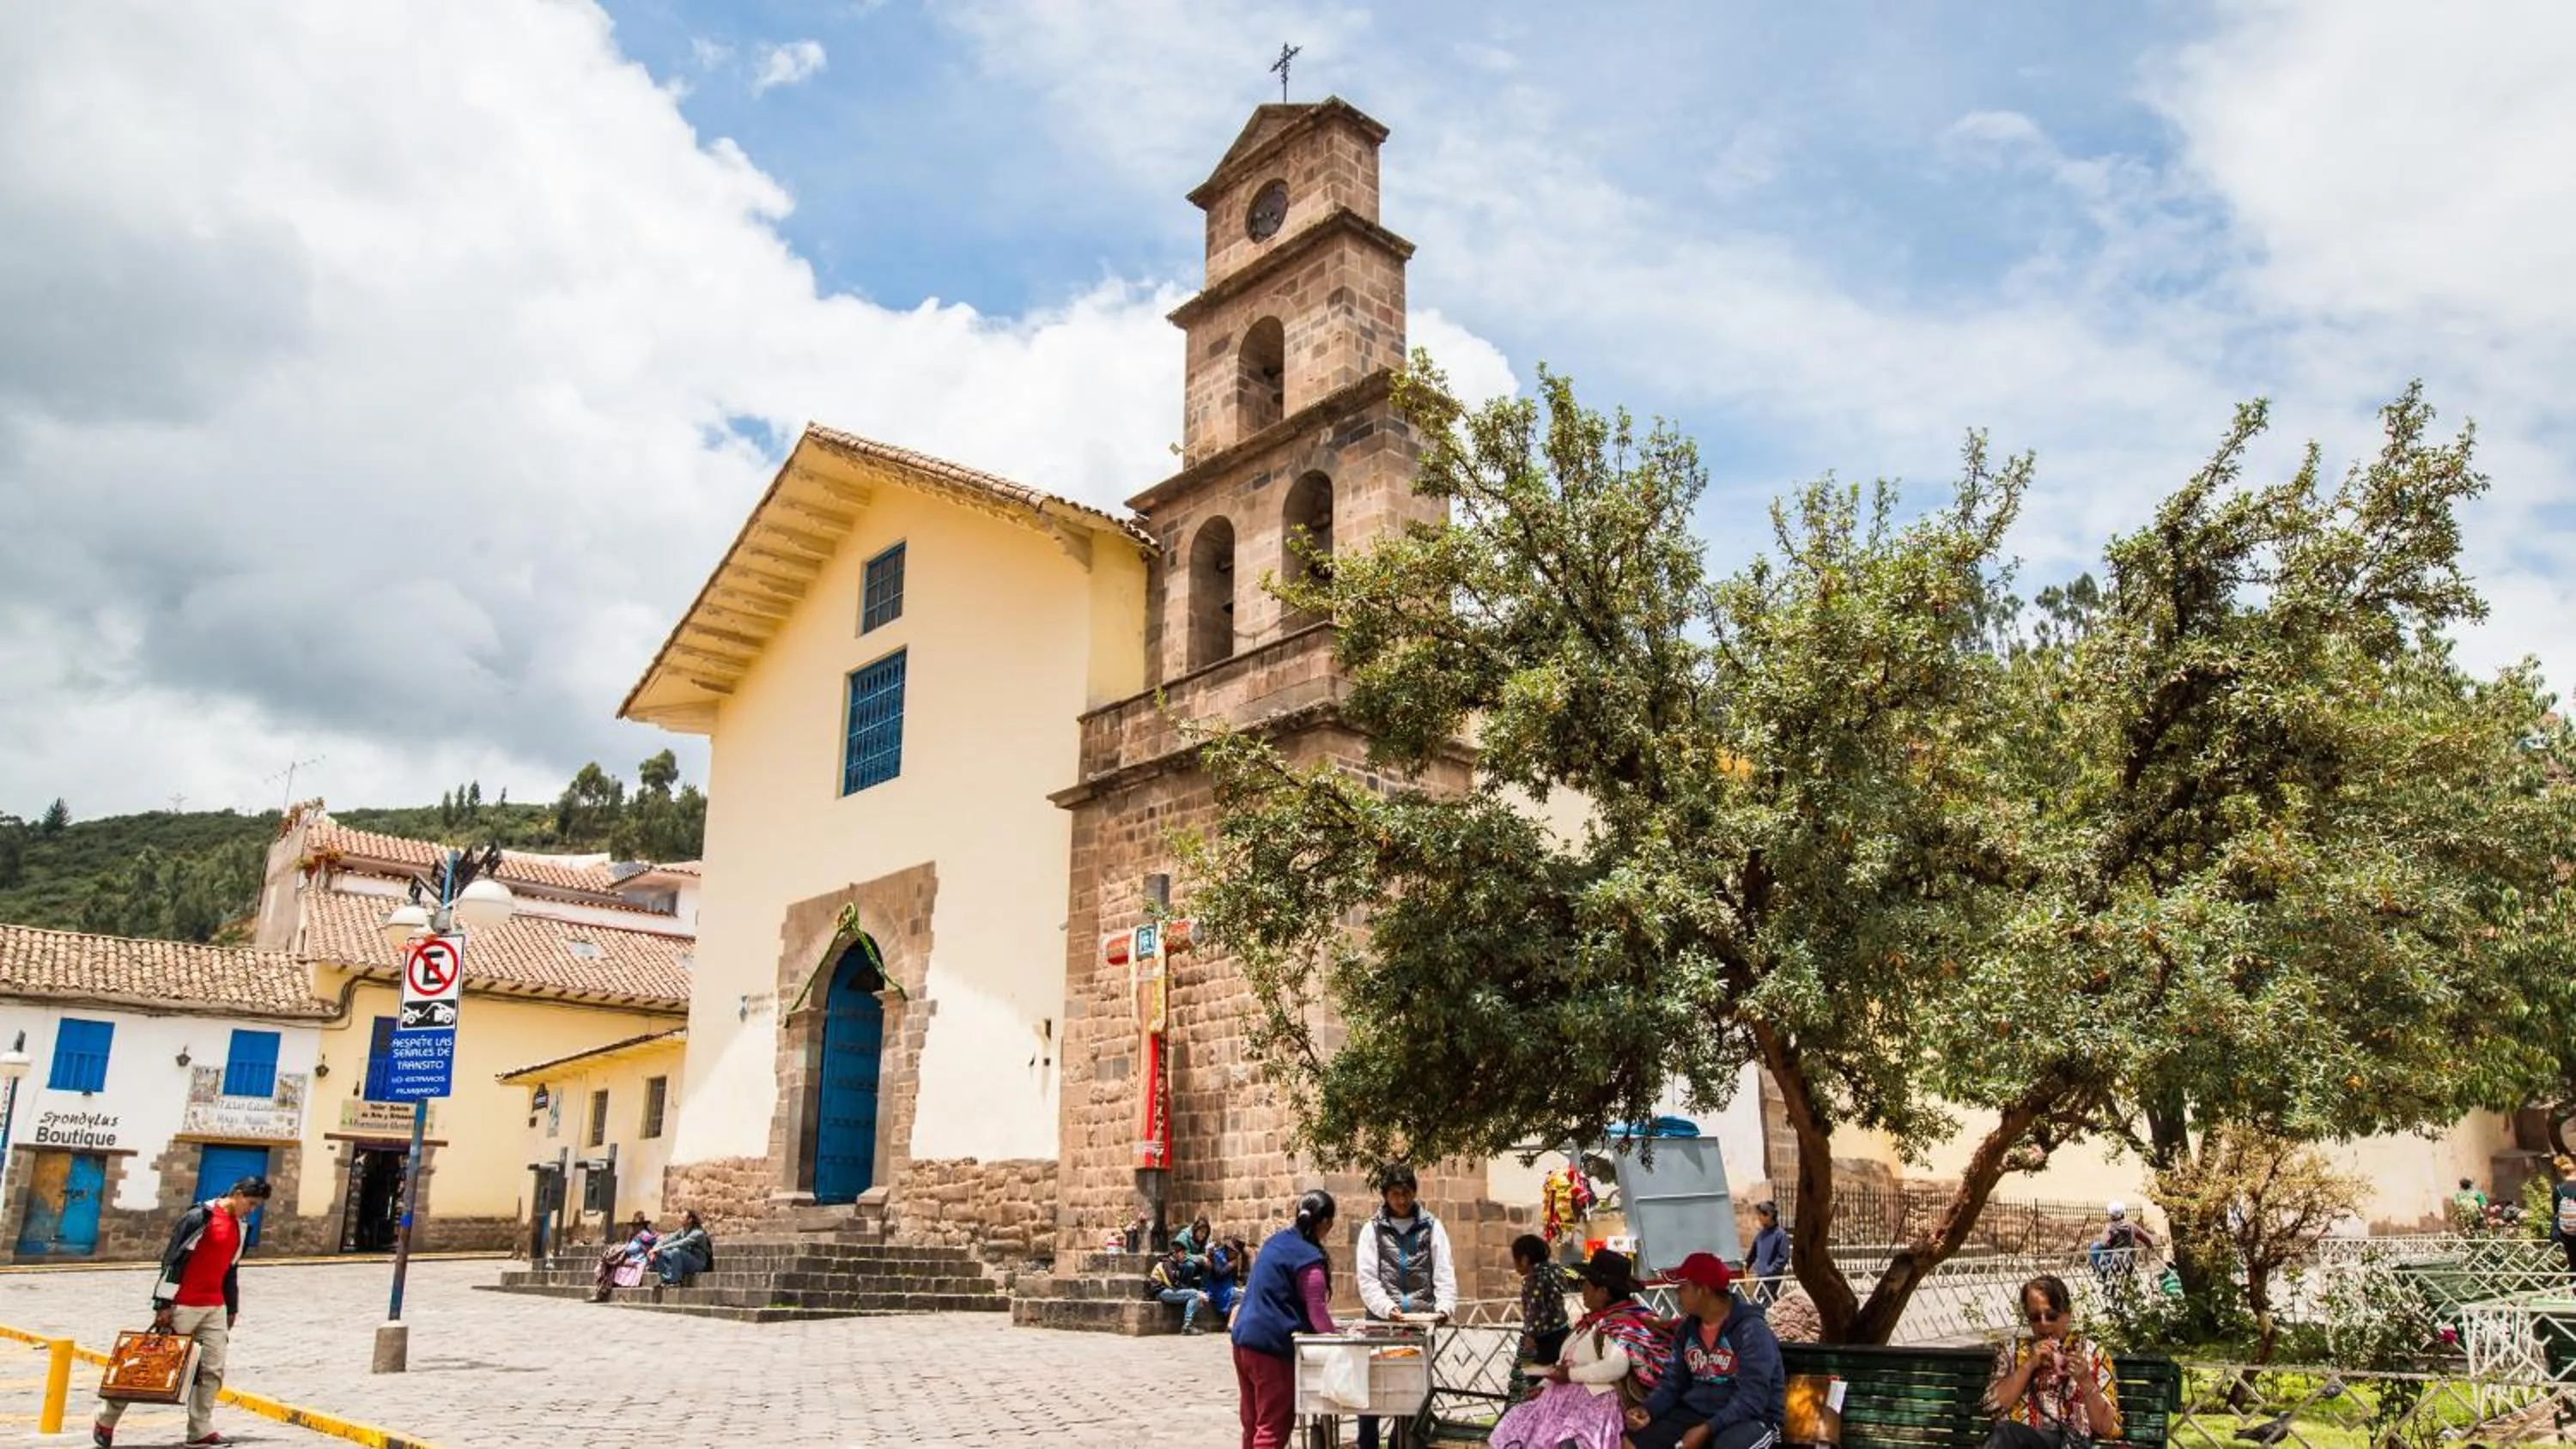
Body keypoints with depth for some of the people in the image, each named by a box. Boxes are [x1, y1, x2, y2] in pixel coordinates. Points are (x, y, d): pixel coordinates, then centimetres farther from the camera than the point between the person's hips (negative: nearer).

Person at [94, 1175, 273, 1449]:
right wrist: (163, 1304, -17)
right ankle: (105, 1421, 17)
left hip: (215, 1308, 7)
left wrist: (232, 1309, 20)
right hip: (183, 1306, -7)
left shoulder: (239, 1227, 12)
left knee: (213, 1369, 3)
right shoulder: (200, 1217, -14)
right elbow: (172, 1260, -15)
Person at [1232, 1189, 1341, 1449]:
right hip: (1272, 1346, -9)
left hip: (1244, 1337, 9)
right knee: (1274, 1427, -1)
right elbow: (1316, 1312, -15)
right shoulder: (1309, 1258, -15)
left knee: (1253, 1424, 17)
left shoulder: (1276, 1241, 11)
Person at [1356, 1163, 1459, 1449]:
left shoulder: (1431, 1226, 5)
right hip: (1382, 1320, -1)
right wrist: (1386, 1307, -20)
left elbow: (1444, 1273, 0)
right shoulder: (1373, 1229, 3)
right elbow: (1367, 1278, -5)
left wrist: (1445, 1306, -17)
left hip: (1422, 1321, 1)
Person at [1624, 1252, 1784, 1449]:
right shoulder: (1687, 1329, 7)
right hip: (1696, 1413, 7)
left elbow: (1751, 1398, -22)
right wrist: (1647, 1410, -11)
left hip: (1749, 1418, -7)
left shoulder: (1751, 1329, -15)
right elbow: (1672, 1383, 10)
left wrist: (1706, 1430, -31)